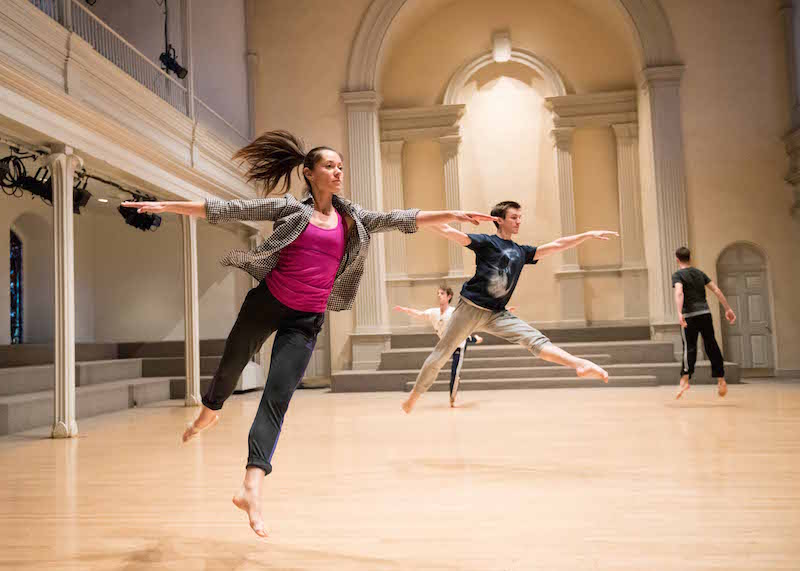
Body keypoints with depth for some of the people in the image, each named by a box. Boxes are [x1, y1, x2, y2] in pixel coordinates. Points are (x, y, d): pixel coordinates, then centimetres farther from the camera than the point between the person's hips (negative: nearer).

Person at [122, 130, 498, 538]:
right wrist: (166, 206, -6)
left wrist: (451, 215, -5)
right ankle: (209, 412, 51)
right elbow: (229, 211, -3)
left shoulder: (352, 218, 7)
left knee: (278, 398, -6)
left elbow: (399, 219, 2)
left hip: (306, 320, 1)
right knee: (231, 364, 16)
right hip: (266, 302, -1)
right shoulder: (289, 207, -2)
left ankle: (251, 488, -7)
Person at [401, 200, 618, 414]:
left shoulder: (521, 252, 14)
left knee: (534, 339, -13)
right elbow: (449, 232, -12)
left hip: (496, 314, 4)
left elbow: (556, 245, 16)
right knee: (441, 353, 0)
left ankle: (580, 365, -26)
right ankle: (414, 396, 11)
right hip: (470, 308, -4)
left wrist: (588, 235, 14)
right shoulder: (486, 242, -2)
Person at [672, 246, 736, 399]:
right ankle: (721, 380, 17)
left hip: (689, 316, -4)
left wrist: (679, 313, -30)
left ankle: (685, 380, -18)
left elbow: (679, 293, -20)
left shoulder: (677, 275, -1)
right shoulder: (699, 273, 16)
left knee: (689, 348, -4)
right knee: (711, 346, 11)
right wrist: (728, 309, 14)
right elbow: (716, 290, 12)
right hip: (705, 313, 4)